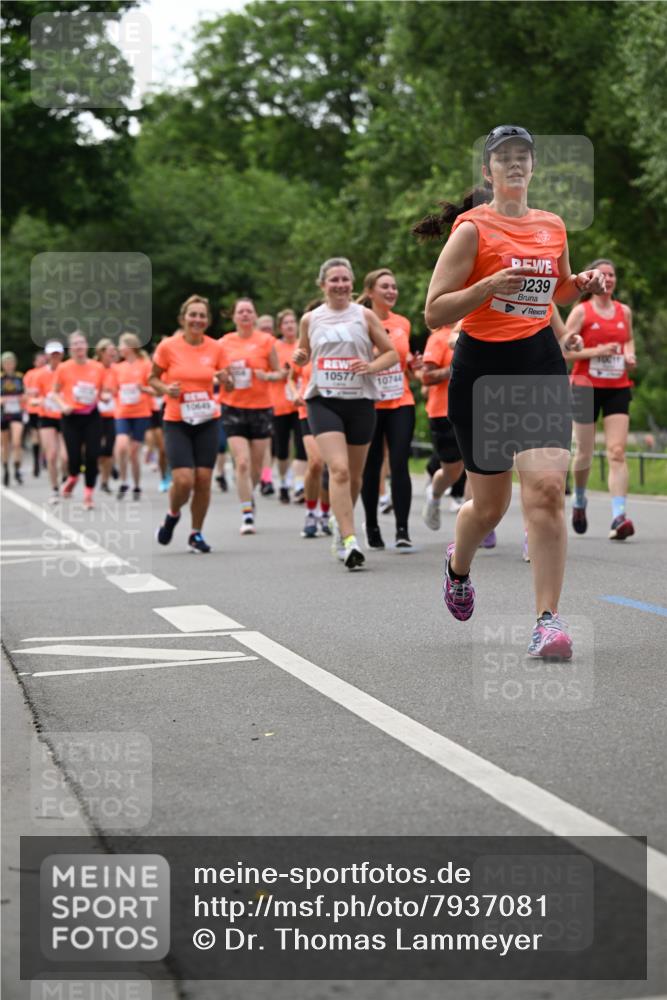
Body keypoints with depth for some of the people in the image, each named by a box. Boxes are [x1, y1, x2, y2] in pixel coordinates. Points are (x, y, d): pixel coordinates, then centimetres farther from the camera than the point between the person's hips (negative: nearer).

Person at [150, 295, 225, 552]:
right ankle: (172, 515, 19)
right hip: (176, 422, -2)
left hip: (207, 422, 2)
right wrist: (165, 389, -14)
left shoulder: (215, 348, 0)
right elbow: (153, 378, 6)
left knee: (204, 479, -2)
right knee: (183, 480, -14)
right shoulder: (168, 346, -6)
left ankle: (196, 533, 17)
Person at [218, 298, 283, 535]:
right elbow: (216, 374, 14)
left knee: (256, 466, 6)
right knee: (242, 462, -13)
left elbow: (280, 373, 6)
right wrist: (222, 378, -9)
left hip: (261, 408, 0)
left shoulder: (266, 341, 1)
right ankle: (247, 515, -10)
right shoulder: (224, 343, 4)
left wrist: (267, 375, -16)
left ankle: (248, 496, 36)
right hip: (233, 409, 0)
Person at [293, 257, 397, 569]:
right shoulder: (310, 319, 8)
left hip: (360, 401, 1)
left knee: (355, 475, 10)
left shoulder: (365, 315, 4)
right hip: (323, 401, -1)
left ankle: (342, 524, 37)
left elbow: (391, 353, 7)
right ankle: (349, 541, -23)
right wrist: (299, 357, -2)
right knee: (339, 470, -19)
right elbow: (304, 352, 22)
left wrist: (372, 366, -13)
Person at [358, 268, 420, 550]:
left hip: (401, 403, 3)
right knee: (371, 467, 6)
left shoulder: (403, 323, 10)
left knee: (400, 465, -7)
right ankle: (372, 526, 22)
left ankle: (402, 530, -8)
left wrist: (413, 364, 2)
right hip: (369, 404, -3)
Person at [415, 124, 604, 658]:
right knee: (489, 503, 8)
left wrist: (583, 283, 6)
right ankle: (458, 565, 43)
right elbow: (435, 312, -10)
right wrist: (493, 284, -23)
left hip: (541, 364, 3)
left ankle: (549, 620, -13)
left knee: (546, 487, -16)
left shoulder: (553, 226, 9)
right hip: (482, 367, -3)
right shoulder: (473, 227, -6)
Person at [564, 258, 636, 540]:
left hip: (618, 388, 2)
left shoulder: (624, 311, 9)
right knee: (584, 453, 7)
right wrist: (596, 351, -18)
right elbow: (564, 350, -6)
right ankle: (579, 502, 35)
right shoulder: (581, 311, -3)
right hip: (586, 387, -2)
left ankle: (619, 517, -19)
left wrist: (630, 354, 5)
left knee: (617, 451, -12)